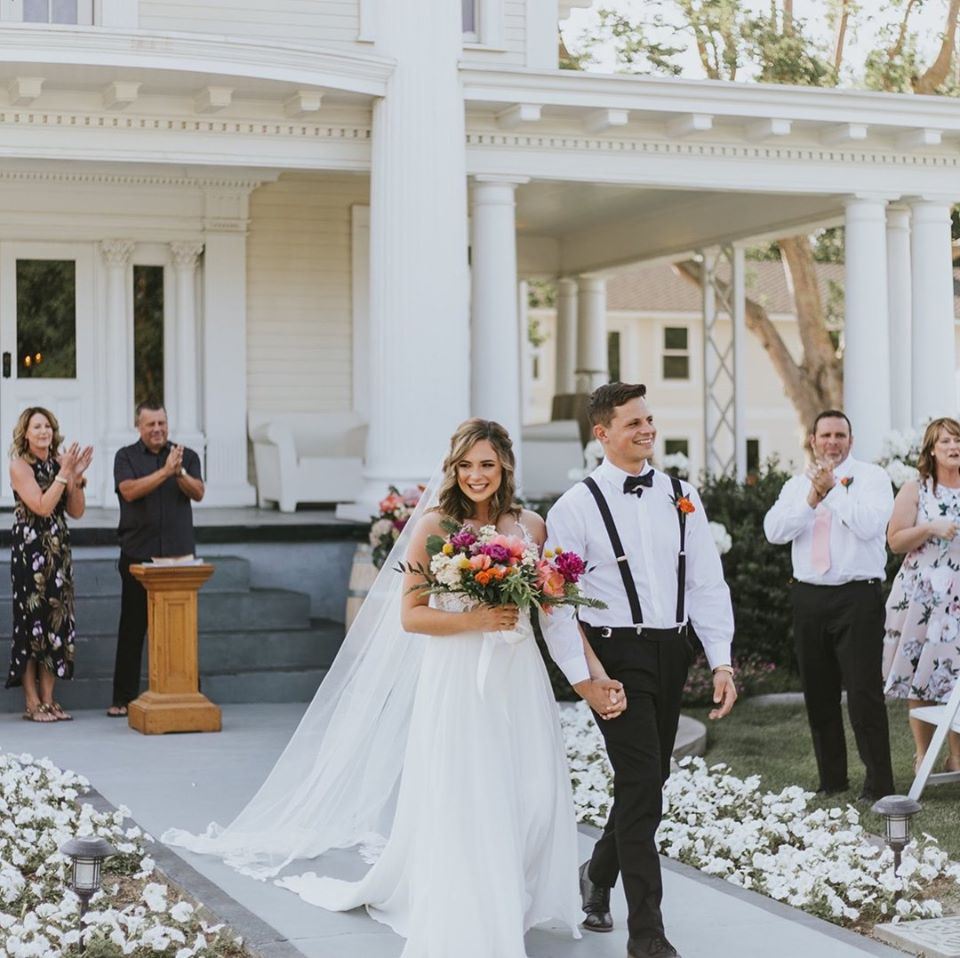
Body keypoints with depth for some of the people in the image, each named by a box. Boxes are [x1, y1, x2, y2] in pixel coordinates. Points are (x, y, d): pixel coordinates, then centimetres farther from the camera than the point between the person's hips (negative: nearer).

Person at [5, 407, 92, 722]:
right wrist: (64, 474, -17)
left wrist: (77, 477, -7)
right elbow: (42, 507, -17)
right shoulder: (20, 465, -7)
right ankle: (32, 703, 2)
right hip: (29, 550, -6)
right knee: (32, 619, -3)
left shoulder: (59, 461, 8)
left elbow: (76, 511, 6)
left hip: (58, 549, 6)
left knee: (57, 621, 5)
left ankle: (48, 699, 12)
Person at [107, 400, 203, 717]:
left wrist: (180, 473, -23)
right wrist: (165, 471, -19)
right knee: (132, 627, 2)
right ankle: (124, 698, 7)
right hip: (138, 554, -1)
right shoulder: (126, 457, 5)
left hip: (179, 555, 1)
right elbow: (130, 491, -12)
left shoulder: (187, 456, 9)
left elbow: (198, 493, -4)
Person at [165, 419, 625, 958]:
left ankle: (508, 906, 24)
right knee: (461, 805, -1)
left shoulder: (530, 526, 7)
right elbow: (410, 615, -6)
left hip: (519, 680, 4)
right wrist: (476, 619, -16)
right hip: (456, 682, -4)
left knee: (532, 800, 3)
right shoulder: (434, 526, -4)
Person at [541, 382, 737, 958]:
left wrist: (722, 662, -2)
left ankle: (599, 877, 41)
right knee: (642, 786, -8)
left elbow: (708, 584, 5)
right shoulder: (578, 506, -7)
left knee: (648, 781, 16)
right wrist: (583, 677, -14)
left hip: (673, 653, 5)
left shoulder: (682, 498, 7)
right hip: (616, 656, -5)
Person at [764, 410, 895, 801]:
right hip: (809, 597, 5)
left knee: (864, 691, -7)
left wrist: (833, 490, -15)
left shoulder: (871, 477, 0)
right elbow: (774, 531, -3)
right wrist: (812, 499, -13)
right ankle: (831, 779, 21)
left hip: (858, 596, -5)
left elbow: (869, 525, -17)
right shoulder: (796, 485, 12)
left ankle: (878, 781, 0)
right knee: (818, 693, 10)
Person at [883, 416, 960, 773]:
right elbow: (895, 541, 0)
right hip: (922, 593, -1)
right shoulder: (914, 491, 5)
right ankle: (923, 755, 11)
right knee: (919, 678, 0)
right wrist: (931, 528, -13)